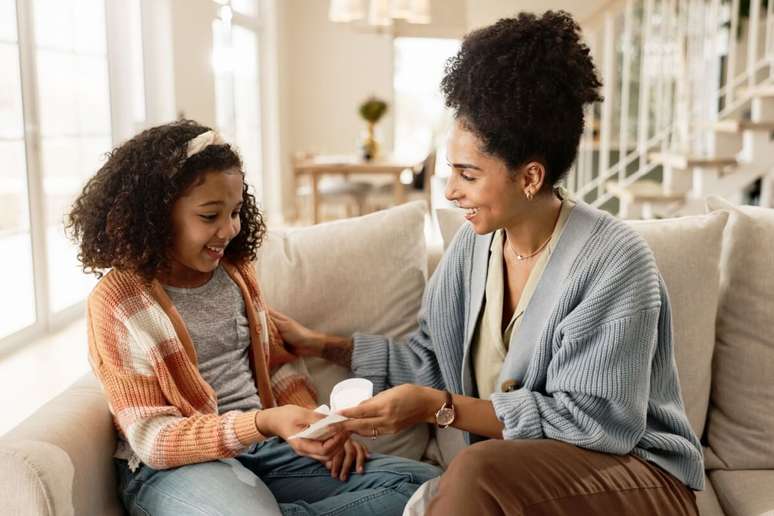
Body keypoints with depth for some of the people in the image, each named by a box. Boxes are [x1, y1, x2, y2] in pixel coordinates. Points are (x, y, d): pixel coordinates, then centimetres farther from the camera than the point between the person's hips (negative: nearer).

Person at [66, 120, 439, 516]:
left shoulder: (236, 270, 9)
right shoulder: (116, 302, -9)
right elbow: (152, 439, -13)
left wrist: (321, 426, -2)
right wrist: (264, 423, -27)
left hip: (263, 445, 7)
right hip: (174, 466, -7)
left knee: (422, 482, -10)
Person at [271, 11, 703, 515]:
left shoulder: (613, 261, -21)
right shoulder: (473, 244, 0)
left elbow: (593, 421, -22)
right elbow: (433, 358, 9)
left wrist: (441, 407, -25)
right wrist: (323, 344, 6)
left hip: (636, 474, -4)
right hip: (514, 473, 5)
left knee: (479, 468, -33)